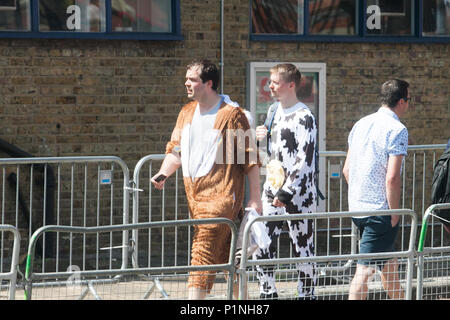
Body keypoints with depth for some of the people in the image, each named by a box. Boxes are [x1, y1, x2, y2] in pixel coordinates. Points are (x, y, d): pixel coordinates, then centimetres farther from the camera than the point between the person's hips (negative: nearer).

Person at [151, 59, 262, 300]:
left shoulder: (231, 114, -7)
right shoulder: (187, 113, 14)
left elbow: (250, 159, -6)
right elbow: (176, 150, 20)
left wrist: (254, 199, -9)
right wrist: (163, 174, 0)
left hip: (220, 196, -7)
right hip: (194, 195, 7)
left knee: (203, 253, -15)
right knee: (226, 255, 14)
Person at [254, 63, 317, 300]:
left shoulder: (304, 117, -11)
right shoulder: (274, 111, 14)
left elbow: (305, 161, -16)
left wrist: (287, 193, -19)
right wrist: (261, 139, 5)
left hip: (298, 195, -7)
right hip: (272, 191, 7)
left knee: (303, 249, 0)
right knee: (261, 247, 3)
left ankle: (306, 295, 8)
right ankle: (268, 294, 13)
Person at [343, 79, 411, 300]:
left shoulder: (361, 125, 10)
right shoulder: (397, 130, -14)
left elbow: (347, 170, 15)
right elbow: (392, 177, -21)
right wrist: (395, 214, -12)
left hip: (356, 208, 8)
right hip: (380, 211, -8)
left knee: (389, 263, 22)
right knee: (365, 269, -7)